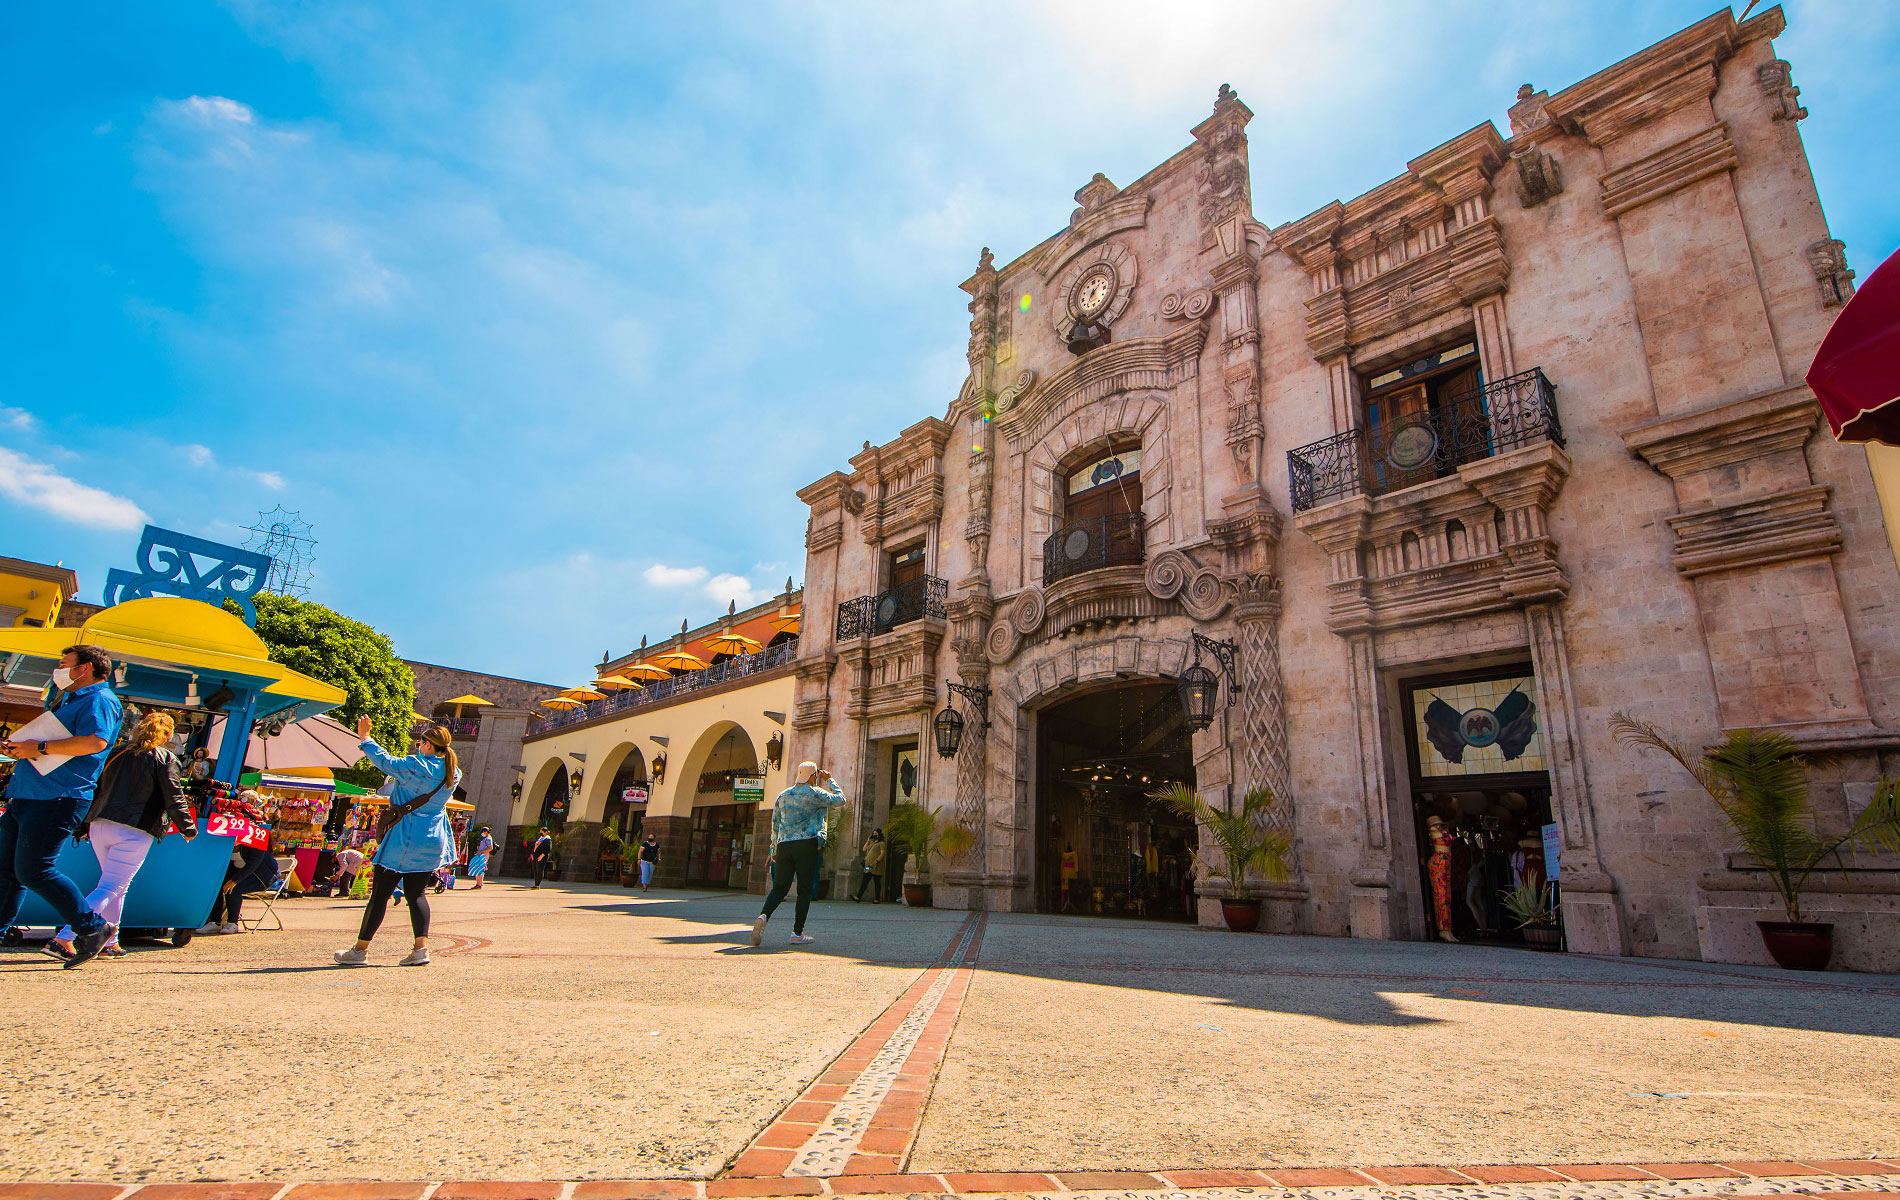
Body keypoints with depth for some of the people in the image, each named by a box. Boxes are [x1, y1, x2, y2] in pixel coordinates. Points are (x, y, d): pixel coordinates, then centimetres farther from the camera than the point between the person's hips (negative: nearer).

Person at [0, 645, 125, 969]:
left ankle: (93, 928, -5)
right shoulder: (69, 701, 24)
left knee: (32, 871, -12)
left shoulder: (100, 699, -9)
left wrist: (41, 747, -19)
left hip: (55, 799, -10)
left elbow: (95, 741, -26)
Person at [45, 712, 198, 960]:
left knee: (116, 886, 19)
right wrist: (188, 827, 5)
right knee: (111, 888, -4)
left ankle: (110, 943, 24)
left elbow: (94, 792, 18)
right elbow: (173, 798, -5)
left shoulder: (116, 753, 15)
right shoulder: (164, 758, -2)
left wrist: (83, 827, 26)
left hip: (100, 826, 7)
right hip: (134, 830, -7)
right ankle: (62, 939, -15)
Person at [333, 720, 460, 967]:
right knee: (416, 894, 9)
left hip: (405, 840, -6)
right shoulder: (453, 773, 4)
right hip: (432, 842, 6)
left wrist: (364, 736, 7)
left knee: (380, 893, 6)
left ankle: (360, 950, 16)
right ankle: (421, 948, -1)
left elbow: (385, 761, -4)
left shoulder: (415, 766, -16)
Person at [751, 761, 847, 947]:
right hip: (806, 844, -5)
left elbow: (775, 824, 17)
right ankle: (797, 933, 3)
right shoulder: (815, 794, -3)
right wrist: (830, 780, 17)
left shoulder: (783, 795, 14)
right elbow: (840, 800, 6)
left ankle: (763, 915, -19)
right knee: (805, 889, 3)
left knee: (779, 888, 7)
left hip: (784, 845, 5)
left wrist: (775, 849, 24)